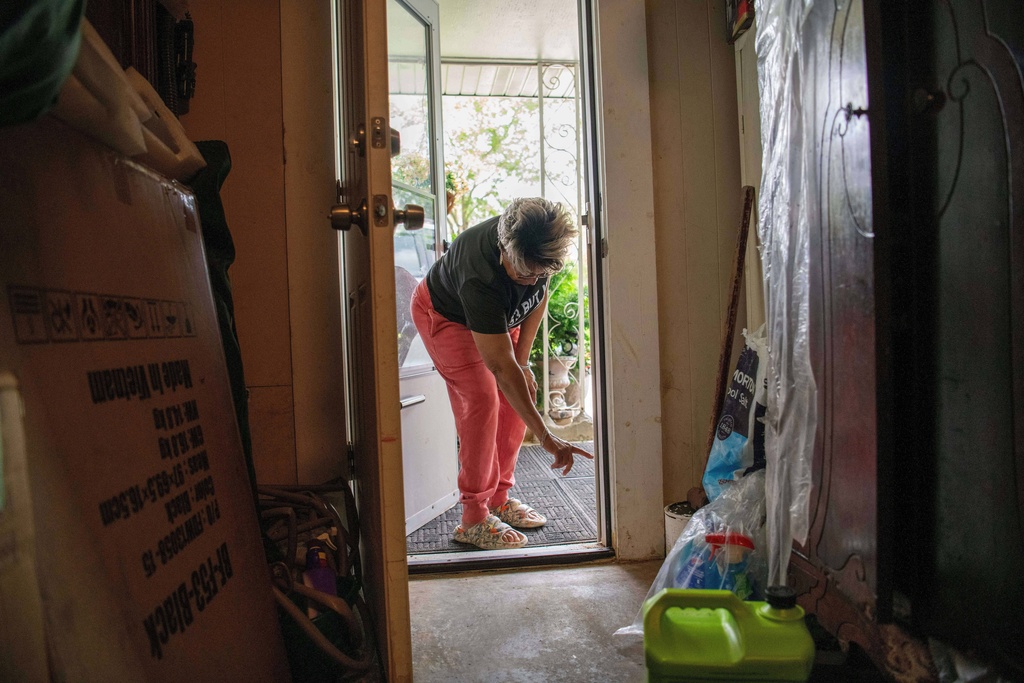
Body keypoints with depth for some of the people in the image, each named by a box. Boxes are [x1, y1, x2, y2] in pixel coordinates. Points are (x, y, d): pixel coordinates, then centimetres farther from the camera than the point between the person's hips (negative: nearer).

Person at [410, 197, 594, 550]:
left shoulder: (540, 247, -26)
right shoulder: (480, 276, -44)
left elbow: (540, 296, -5)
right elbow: (500, 366, -44)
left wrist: (523, 360, -10)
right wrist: (546, 437, -45)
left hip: (500, 315, 7)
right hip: (444, 314, -6)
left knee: (523, 393, -3)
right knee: (482, 399, -21)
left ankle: (499, 497, 9)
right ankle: (474, 518, -12)